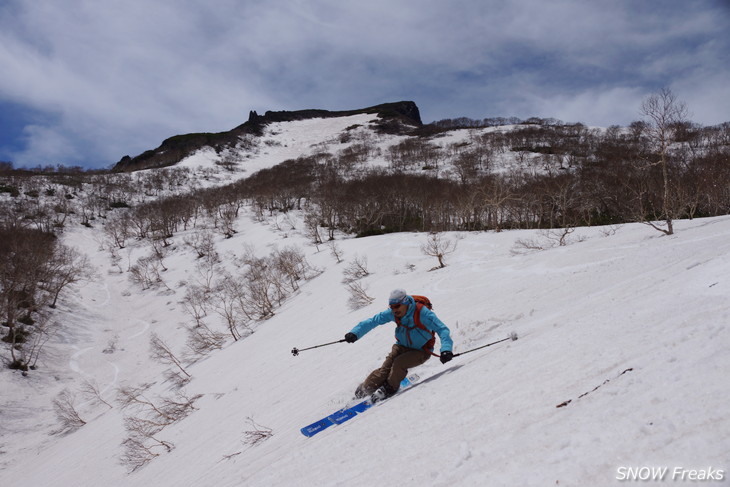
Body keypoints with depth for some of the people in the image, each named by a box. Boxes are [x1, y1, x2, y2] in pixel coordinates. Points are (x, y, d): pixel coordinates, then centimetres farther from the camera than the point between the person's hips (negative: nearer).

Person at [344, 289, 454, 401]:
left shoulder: (422, 313, -28)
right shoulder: (393, 313, -14)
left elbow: (442, 329, -32)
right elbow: (373, 321, -8)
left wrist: (446, 349, -49)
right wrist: (355, 333, -21)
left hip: (421, 351, -4)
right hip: (402, 346, 4)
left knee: (399, 363, -26)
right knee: (386, 368, -15)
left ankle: (389, 388, -1)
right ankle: (364, 389, 1)